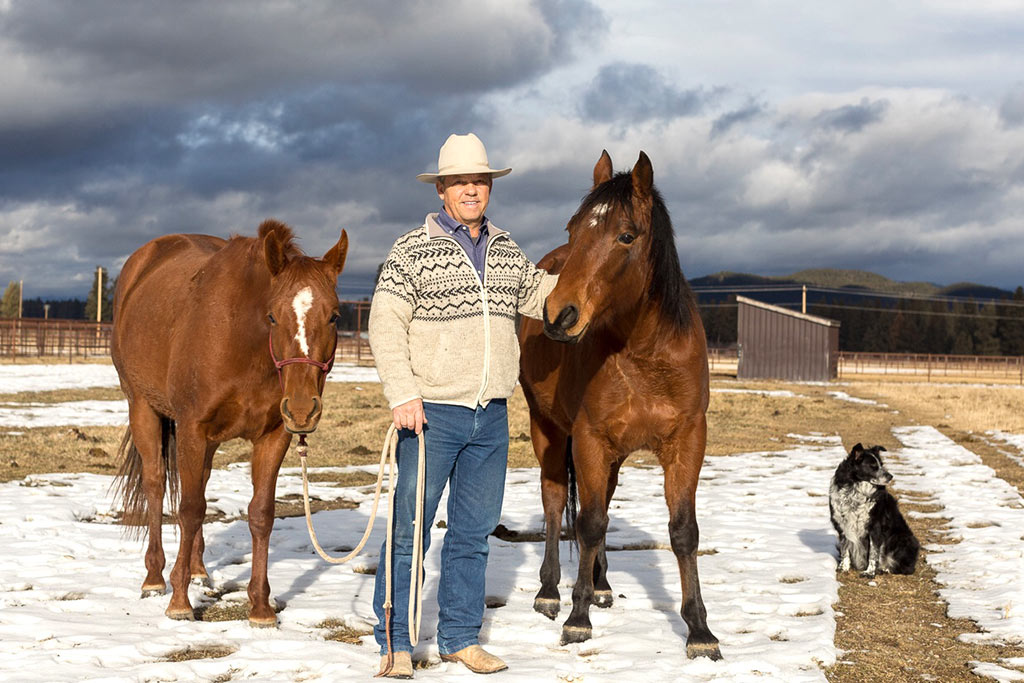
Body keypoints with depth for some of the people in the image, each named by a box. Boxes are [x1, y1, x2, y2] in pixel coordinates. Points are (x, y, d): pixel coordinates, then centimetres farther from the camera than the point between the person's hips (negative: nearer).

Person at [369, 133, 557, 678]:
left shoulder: (506, 250, 11)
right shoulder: (413, 250, -6)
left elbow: (536, 296, 29)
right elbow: (385, 325, -11)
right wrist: (402, 395, -19)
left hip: (491, 417, 5)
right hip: (431, 413, -5)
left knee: (474, 531, 11)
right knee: (410, 530, -2)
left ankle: (461, 637, 21)